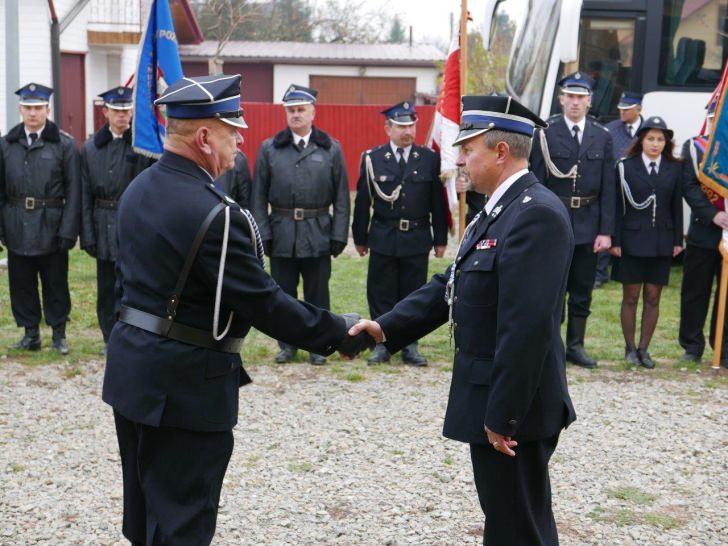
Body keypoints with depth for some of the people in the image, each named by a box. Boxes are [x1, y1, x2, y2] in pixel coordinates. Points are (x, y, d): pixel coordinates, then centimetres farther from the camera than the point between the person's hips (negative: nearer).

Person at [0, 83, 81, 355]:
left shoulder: (64, 145, -2)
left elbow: (73, 191, -5)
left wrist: (68, 231, -11)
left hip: (51, 227, -3)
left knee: (55, 283, 6)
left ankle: (59, 334, 18)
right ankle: (31, 334, 20)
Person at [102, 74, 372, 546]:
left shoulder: (139, 189, 5)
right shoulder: (215, 214, -23)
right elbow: (263, 303, -21)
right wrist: (338, 334, -10)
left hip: (133, 367, 9)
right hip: (184, 383, -9)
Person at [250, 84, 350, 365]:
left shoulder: (331, 149, 3)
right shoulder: (269, 148, 3)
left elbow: (341, 196, 2)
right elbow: (259, 196, 2)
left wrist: (339, 235, -4)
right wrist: (263, 233, -5)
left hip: (318, 234, -1)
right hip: (281, 233, 1)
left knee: (317, 294, 8)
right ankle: (287, 344, 22)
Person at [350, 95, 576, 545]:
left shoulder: (536, 214, -20)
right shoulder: (501, 210, 13)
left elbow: (526, 326, -25)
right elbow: (451, 285, 13)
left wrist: (502, 415, -23)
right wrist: (386, 327, 2)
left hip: (513, 408, -10)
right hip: (493, 400, 10)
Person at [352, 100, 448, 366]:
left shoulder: (430, 159, 1)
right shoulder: (372, 159, 1)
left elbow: (438, 202, 2)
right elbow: (363, 202, 4)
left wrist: (440, 239, 2)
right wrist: (360, 238, 4)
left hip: (417, 239, 0)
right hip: (383, 239, 0)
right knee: (381, 294, 6)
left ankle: (410, 346, 17)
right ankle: (382, 345, 16)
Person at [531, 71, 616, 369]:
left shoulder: (602, 137, 5)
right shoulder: (546, 134, -3)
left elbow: (608, 188, 4)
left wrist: (606, 231, -2)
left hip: (588, 224, 3)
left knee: (582, 289, 10)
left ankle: (575, 346, 20)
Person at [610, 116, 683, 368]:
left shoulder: (675, 169, 6)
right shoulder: (626, 166, -2)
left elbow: (677, 206, 8)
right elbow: (618, 206, -3)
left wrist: (677, 241, 3)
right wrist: (615, 241, -7)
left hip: (661, 241, 2)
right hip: (632, 241, -2)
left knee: (653, 298, 5)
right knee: (630, 297, 4)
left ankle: (643, 349, 14)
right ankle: (630, 348, 15)